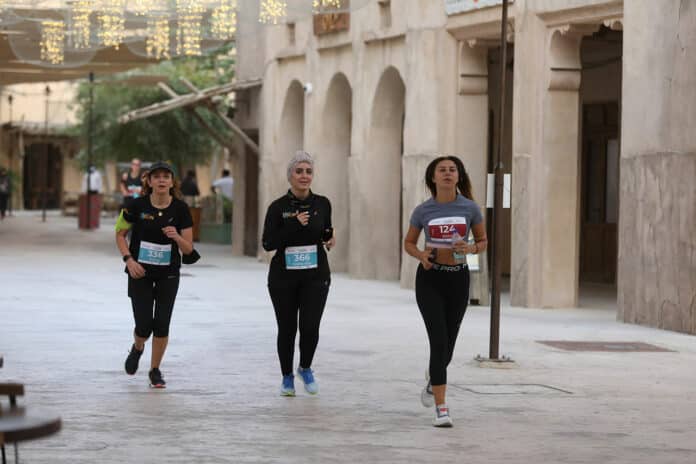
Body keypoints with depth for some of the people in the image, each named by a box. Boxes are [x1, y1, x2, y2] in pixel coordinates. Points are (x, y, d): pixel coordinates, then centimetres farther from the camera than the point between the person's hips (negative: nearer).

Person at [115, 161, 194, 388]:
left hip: (168, 275, 1)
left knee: (162, 324, -2)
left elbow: (188, 248, -5)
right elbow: (120, 234, 3)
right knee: (144, 325, -6)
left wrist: (177, 237, -26)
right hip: (140, 272, -1)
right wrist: (129, 259, -10)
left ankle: (155, 370, 17)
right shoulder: (138, 205, -10)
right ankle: (137, 348, 30)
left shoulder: (180, 209, -8)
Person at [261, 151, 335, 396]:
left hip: (315, 275, 1)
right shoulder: (278, 207, -5)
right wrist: (294, 225, -19)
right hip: (283, 277, -1)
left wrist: (330, 240, -1)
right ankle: (287, 377, 24)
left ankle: (305, 368, 19)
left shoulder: (322, 204, 2)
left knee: (310, 327, -9)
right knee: (287, 328, 5)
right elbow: (268, 243, -10)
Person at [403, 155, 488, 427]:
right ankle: (441, 408, -11)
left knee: (448, 345, 10)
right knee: (439, 341, -14)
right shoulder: (423, 211, -3)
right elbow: (408, 243, 10)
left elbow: (483, 241, 7)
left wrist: (470, 249, -15)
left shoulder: (470, 208, -4)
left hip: (458, 278, 2)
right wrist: (421, 255, -12)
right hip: (429, 278, -1)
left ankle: (433, 378, 46)